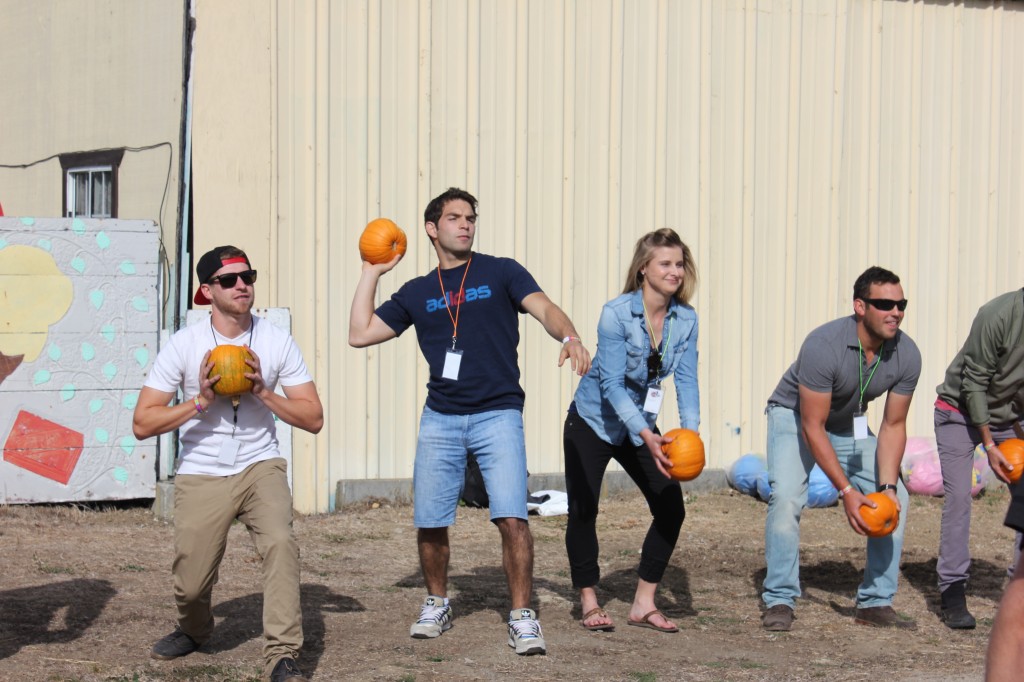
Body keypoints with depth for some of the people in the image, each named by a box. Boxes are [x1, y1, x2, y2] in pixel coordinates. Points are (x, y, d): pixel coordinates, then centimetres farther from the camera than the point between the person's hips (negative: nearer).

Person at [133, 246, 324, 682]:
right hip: (201, 475, 0)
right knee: (191, 585, 0)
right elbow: (142, 424, -9)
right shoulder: (185, 344, -8)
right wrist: (200, 403, -20)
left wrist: (263, 392, -18)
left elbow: (313, 419, -6)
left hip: (260, 466, 0)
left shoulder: (277, 342, -4)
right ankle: (193, 630, 38)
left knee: (279, 541, -27)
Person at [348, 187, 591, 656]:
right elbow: (360, 334, 11)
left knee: (512, 519, -15)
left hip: (498, 415, -3)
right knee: (429, 524, 4)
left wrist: (569, 337, -31)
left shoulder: (500, 273, 5)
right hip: (440, 420, 3)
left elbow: (543, 308, -10)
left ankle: (522, 617, -3)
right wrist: (371, 272, 12)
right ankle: (437, 604, 28)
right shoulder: (417, 293, 14)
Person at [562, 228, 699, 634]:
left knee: (671, 509, -3)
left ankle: (643, 605, 8)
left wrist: (690, 432, -29)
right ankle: (589, 603, 6)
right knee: (583, 510, -9)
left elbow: (686, 380, -12)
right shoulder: (616, 314, -24)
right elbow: (612, 383, -29)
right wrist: (647, 437, -40)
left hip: (640, 425, 5)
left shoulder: (686, 319, -9)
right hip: (592, 422, -5)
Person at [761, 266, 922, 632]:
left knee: (895, 499, -7)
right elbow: (812, 428, -31)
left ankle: (876, 602, 2)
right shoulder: (823, 345, -35)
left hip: (850, 425, 5)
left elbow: (893, 426, -10)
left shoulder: (907, 355, -19)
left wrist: (887, 485, -22)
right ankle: (779, 601, -15)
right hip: (794, 416, -5)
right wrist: (846, 491, -34)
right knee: (786, 497, -26)